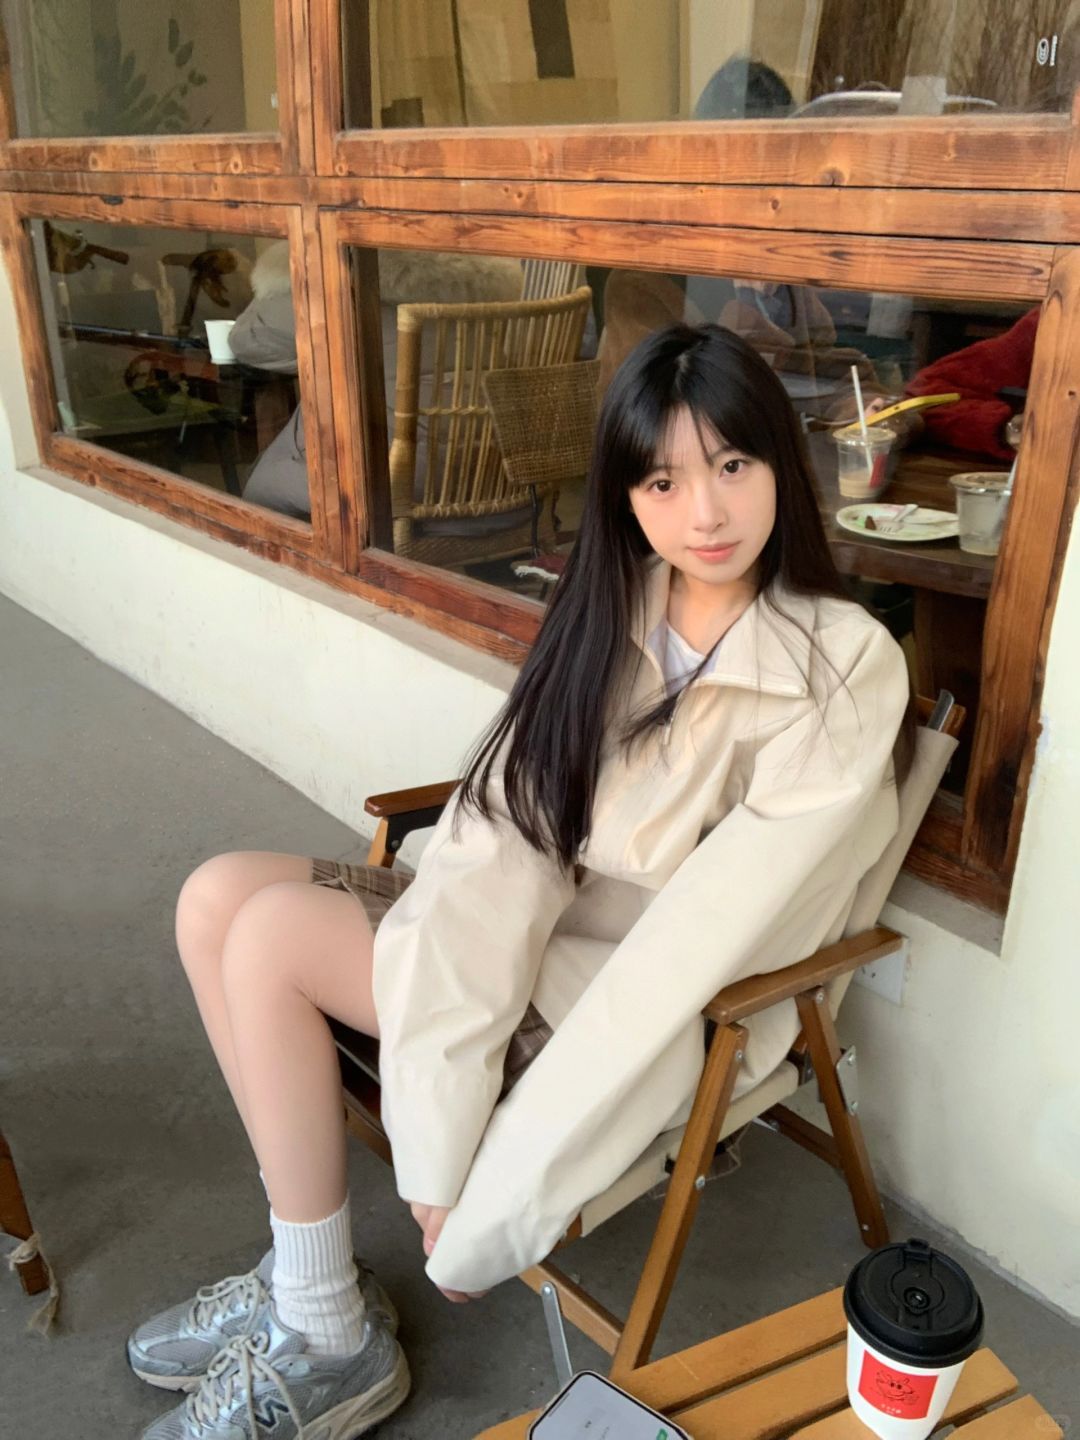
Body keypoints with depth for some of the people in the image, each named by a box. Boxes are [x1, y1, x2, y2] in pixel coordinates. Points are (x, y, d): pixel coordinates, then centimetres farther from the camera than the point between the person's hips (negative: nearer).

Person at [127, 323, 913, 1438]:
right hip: (534, 937, 6)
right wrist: (440, 1137, -22)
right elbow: (500, 840, -12)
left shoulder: (843, 669, -18)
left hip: (662, 1020, -6)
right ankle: (306, 1274, 4)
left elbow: (701, 941, -23)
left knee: (273, 935, -16)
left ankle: (329, 1343, 2)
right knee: (218, 897, -7)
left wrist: (493, 1196, -22)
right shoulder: (611, 614, -1)